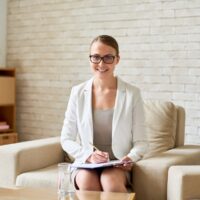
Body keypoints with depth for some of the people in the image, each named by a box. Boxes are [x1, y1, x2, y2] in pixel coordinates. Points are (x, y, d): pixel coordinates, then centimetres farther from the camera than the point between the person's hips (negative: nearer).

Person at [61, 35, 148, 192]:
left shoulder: (132, 94, 0)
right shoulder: (78, 93, 4)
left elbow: (140, 142, 2)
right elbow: (67, 139, 6)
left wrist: (130, 158, -19)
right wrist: (88, 155, -12)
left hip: (118, 164, -1)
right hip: (85, 164, 1)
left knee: (110, 182, -34)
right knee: (87, 183, -33)